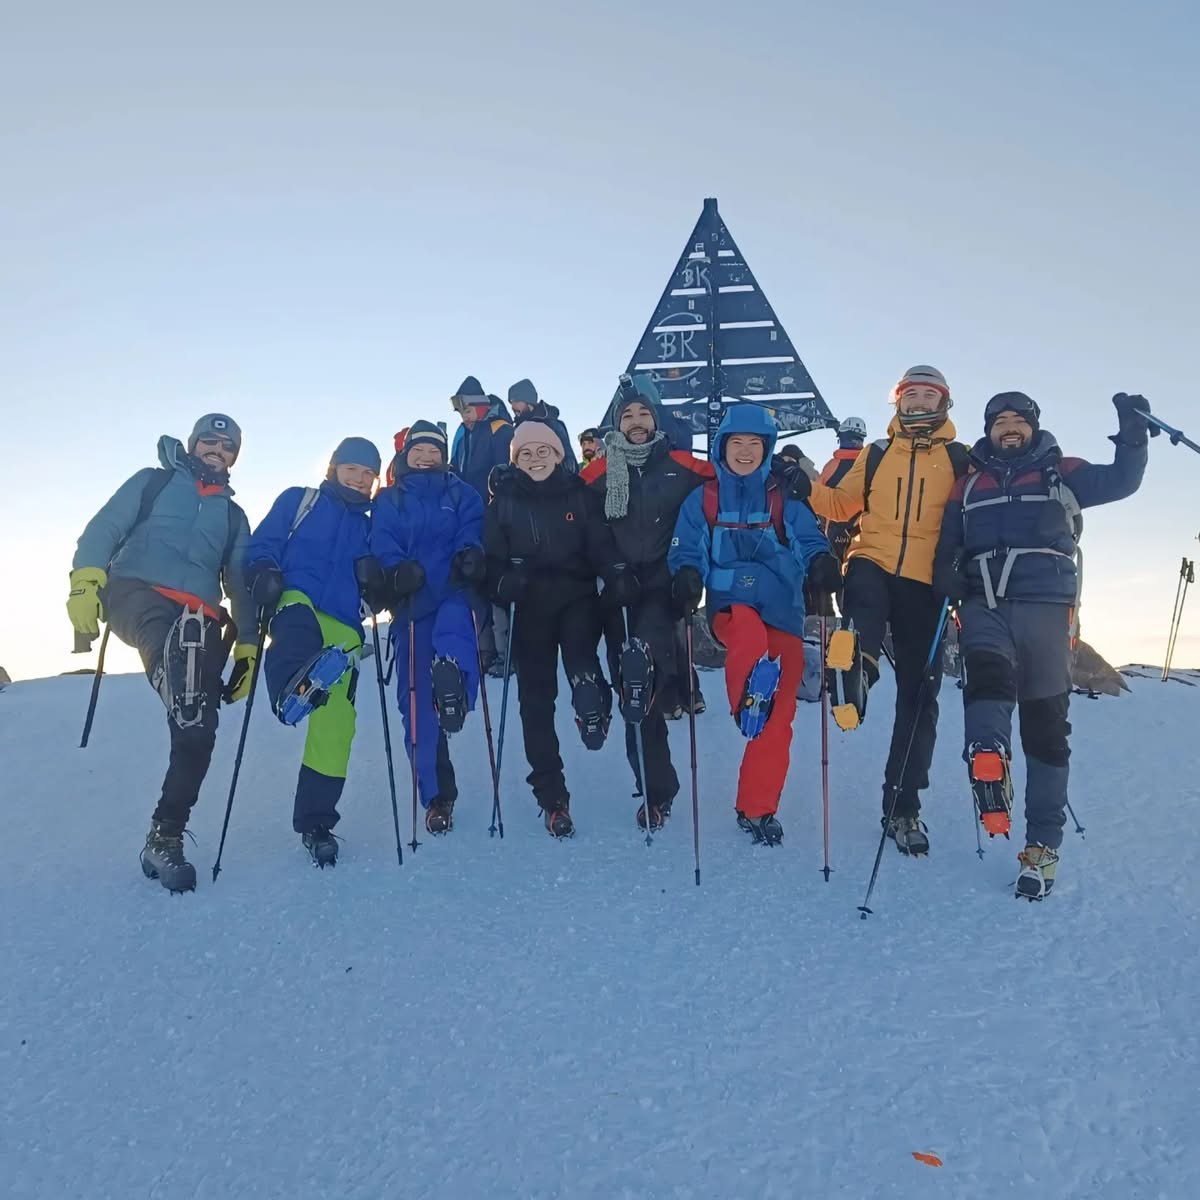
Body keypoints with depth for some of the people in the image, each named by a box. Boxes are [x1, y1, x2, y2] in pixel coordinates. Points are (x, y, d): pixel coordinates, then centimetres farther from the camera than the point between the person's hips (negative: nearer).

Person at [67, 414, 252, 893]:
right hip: (138, 592, -1)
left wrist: (248, 641, 12)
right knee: (170, 637, -40)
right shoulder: (153, 482, 19)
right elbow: (103, 529, 7)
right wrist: (86, 576, -12)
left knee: (198, 730, -9)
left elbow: (241, 582, 24)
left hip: (199, 618, 1)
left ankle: (164, 836, -3)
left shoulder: (233, 515, 28)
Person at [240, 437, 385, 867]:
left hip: (343, 627, 3)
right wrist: (264, 572, -15)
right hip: (296, 598, -3)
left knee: (335, 726, -4)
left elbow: (375, 591, 23)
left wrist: (377, 586, -1)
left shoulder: (369, 528, 26)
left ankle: (316, 822, 10)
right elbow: (262, 544, 7)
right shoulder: (298, 501, 17)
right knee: (297, 627, -41)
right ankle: (293, 686, -74)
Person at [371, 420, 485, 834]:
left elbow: (472, 531, -1)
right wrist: (398, 567, -22)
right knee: (415, 699, -2)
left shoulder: (462, 495, 15)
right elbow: (381, 543, 0)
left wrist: (469, 554, -24)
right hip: (410, 601, 0)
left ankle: (453, 684, -63)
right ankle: (437, 795, 6)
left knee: (451, 630, -38)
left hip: (452, 593, 0)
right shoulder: (388, 500, 16)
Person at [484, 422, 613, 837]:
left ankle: (592, 705, 3)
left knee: (579, 657, -31)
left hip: (577, 597, -1)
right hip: (531, 606, 1)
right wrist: (502, 585, -14)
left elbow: (600, 547, 2)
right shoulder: (504, 500, 7)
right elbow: (493, 557, 5)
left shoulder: (578, 494, 6)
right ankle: (551, 796, 11)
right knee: (535, 697, 1)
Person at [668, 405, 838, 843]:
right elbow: (686, 552, 5)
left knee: (778, 719, -2)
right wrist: (687, 577, -18)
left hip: (782, 612, 1)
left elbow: (810, 541, 3)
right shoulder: (702, 500, 10)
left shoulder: (785, 499, 10)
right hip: (729, 606, -1)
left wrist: (822, 563, -21)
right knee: (749, 630, -40)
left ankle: (757, 808, 10)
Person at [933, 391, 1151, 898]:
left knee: (1045, 722, -2)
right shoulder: (968, 485, 19)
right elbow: (947, 544, 15)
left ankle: (1042, 844, 4)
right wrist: (946, 574, -5)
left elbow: (1121, 481, 6)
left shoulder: (1061, 473, 15)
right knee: (987, 674, -30)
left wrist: (1133, 432, -9)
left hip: (1044, 605, -1)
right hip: (985, 604, 1)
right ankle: (989, 773, -50)